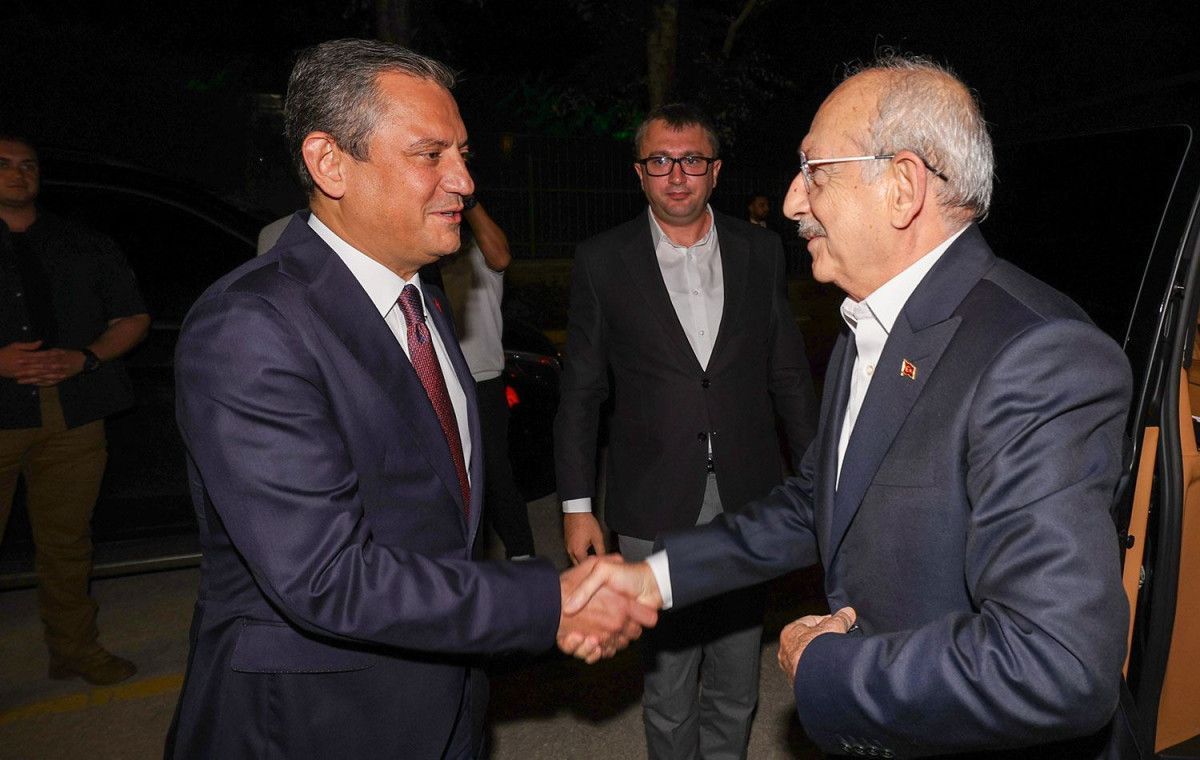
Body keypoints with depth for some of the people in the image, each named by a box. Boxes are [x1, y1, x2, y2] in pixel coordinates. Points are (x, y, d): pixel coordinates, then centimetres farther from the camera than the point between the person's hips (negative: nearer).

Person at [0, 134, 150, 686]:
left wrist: (84, 358, -3)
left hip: (72, 416, 2)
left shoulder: (86, 247, 16)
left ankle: (74, 650, 22)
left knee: (66, 542, 9)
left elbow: (134, 319, 14)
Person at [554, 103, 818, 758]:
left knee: (736, 689, 16)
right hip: (655, 513, -2)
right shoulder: (602, 261, -2)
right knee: (668, 691, 11)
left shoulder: (760, 251, 3)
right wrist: (576, 506, -1)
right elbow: (580, 393, 1)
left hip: (747, 505, 2)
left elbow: (788, 373, 9)